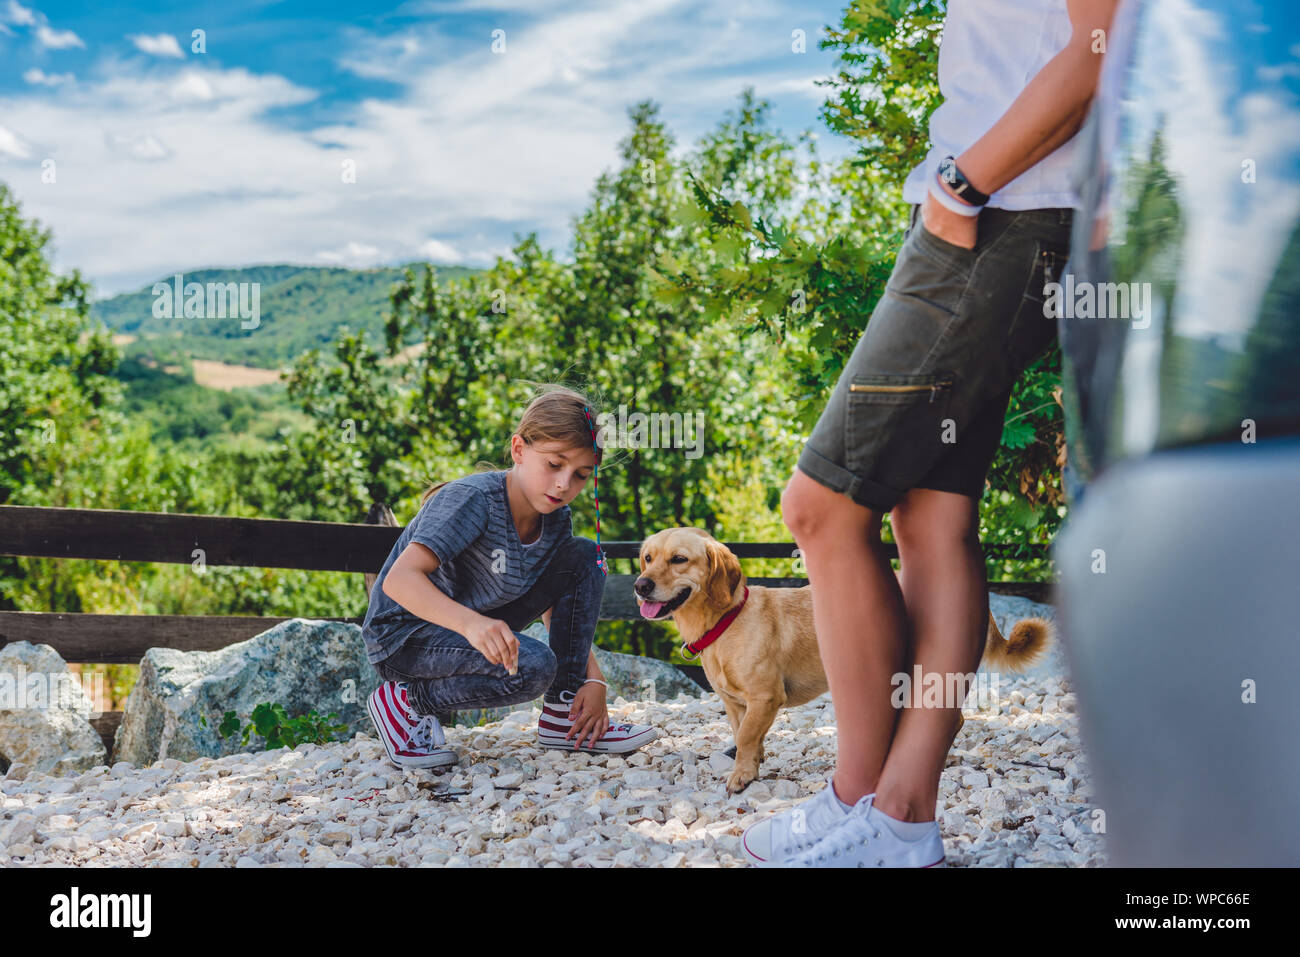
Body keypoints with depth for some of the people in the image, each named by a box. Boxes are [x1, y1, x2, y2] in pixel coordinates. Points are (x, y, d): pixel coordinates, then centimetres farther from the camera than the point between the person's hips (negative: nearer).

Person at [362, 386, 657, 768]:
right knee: (532, 665, -32)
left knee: (584, 556, -4)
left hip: (477, 629, 8)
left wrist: (594, 680, -11)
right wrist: (471, 623, -51)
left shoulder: (555, 521, -3)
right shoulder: (472, 500, -25)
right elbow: (400, 580, -35)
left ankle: (564, 714, 0)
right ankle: (406, 701, -9)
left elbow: (558, 614, 5)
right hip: (404, 636, -7)